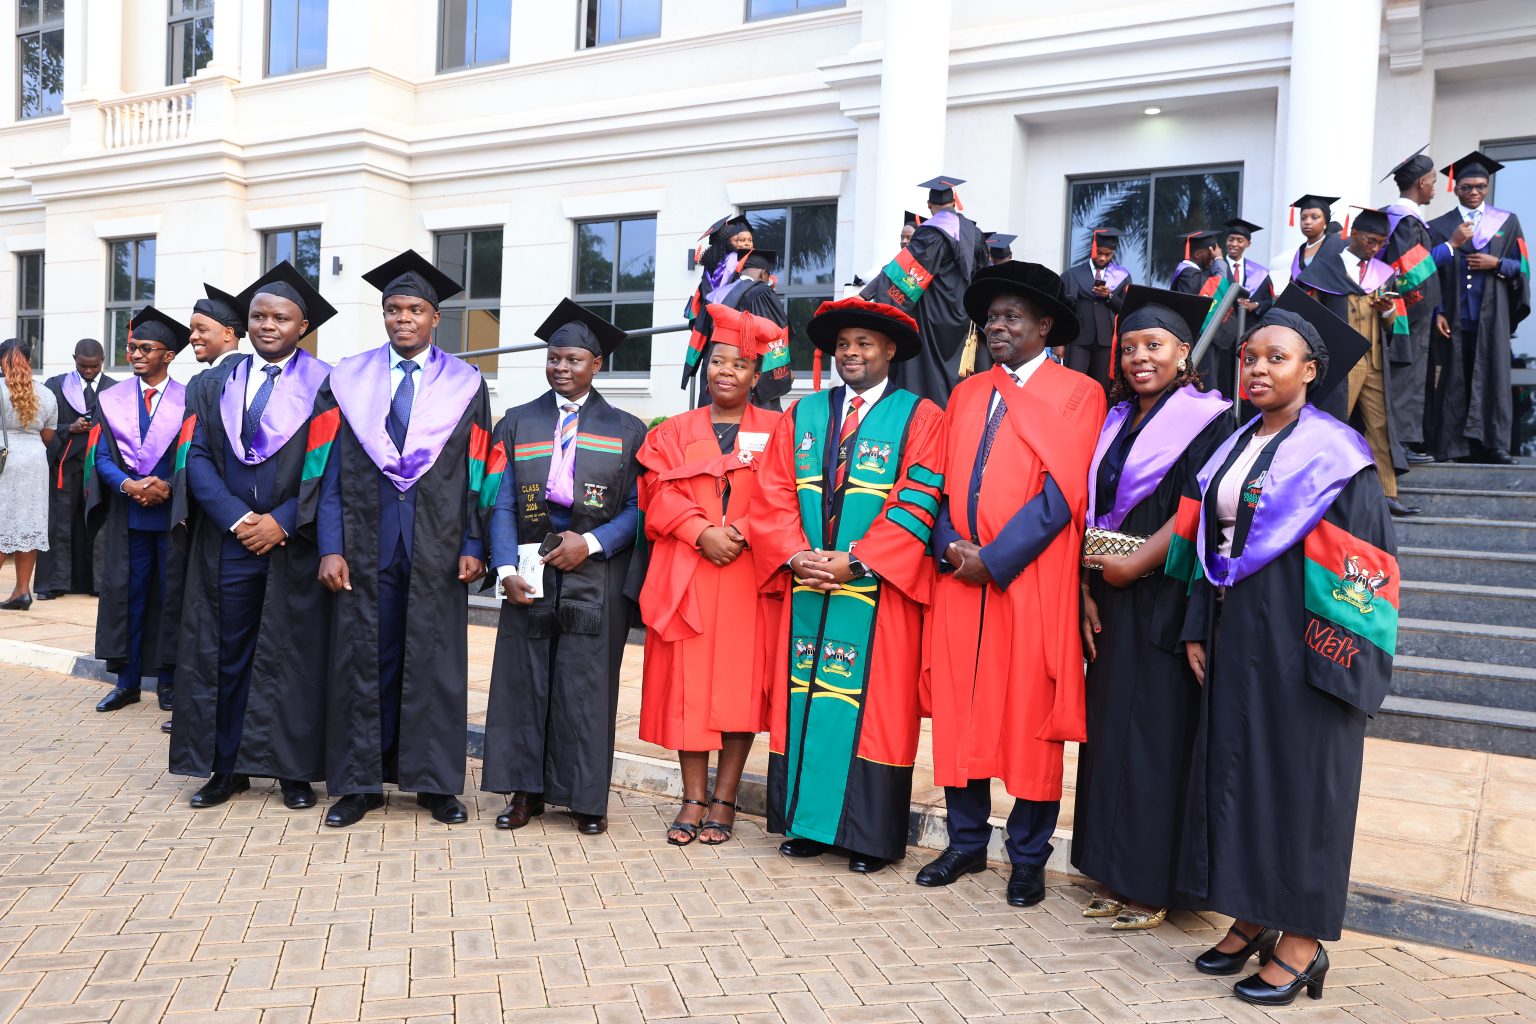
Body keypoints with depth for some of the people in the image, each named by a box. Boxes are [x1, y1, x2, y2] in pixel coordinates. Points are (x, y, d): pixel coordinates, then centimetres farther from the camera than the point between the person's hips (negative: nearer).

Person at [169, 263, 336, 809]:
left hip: (295, 541, -3)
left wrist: (282, 521, -14)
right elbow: (197, 457, 4)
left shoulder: (325, 385, -1)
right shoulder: (216, 383, 10)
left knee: (295, 656, 3)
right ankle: (227, 768, 19)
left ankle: (295, 770, 13)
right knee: (227, 653, 7)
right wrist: (236, 518, -10)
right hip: (228, 540, 3)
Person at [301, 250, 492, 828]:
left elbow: (477, 474, 3)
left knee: (435, 660, 4)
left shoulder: (464, 385, 6)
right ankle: (360, 783, 18)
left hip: (438, 548, 0)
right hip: (365, 545, 1)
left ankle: (436, 782, 17)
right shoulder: (348, 381, 7)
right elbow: (329, 471, 3)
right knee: (363, 659, 5)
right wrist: (330, 546, -5)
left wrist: (473, 544, -5)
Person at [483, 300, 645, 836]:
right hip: (531, 572, 2)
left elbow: (638, 507, 2)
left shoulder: (626, 430, 7)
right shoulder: (517, 423, 10)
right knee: (524, 680, 3)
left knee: (587, 686, 1)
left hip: (596, 576, -1)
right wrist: (506, 567, -9)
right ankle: (526, 790, 16)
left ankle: (586, 796, 13)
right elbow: (502, 503, 4)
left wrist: (592, 542, -13)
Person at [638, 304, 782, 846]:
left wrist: (740, 532, -16)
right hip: (686, 574, 1)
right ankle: (693, 798, 9)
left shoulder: (776, 431, 8)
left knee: (741, 683, 1)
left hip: (749, 574, -1)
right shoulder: (674, 432, 12)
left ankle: (724, 799, 10)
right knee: (687, 684, 1)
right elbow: (661, 495, 1)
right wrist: (703, 533, -14)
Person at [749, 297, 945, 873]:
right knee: (804, 696, 6)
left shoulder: (919, 416, 1)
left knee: (870, 703, 0)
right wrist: (796, 555, -9)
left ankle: (868, 834, 10)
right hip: (806, 586, 4)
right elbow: (773, 495, 7)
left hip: (878, 590, -4)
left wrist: (855, 562, -15)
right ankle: (808, 821, 17)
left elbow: (918, 501, -8)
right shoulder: (802, 414, 13)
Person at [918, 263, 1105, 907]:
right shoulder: (966, 394, 16)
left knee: (1030, 716, 2)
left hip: (1031, 580, -4)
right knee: (959, 708, 8)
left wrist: (994, 559, -14)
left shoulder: (1076, 393, 0)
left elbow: (1064, 491, -10)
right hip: (960, 577, 5)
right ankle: (966, 843, 22)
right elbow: (947, 483, 12)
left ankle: (1028, 858, 16)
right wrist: (951, 549, -5)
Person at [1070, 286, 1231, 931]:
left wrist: (1133, 565, -16)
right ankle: (1116, 877, 20)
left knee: (1155, 738, -3)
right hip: (1111, 602, 7)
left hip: (1164, 601, -7)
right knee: (1110, 732, 9)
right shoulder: (1117, 422, 14)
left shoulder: (1207, 420, -6)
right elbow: (1094, 512, 11)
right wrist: (1088, 593, 1)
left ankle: (1153, 889, 9)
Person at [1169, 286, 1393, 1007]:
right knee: (1233, 768, 9)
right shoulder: (1233, 448, 12)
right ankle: (1251, 917, 22)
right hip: (1233, 634, 7)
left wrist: (1335, 651, -18)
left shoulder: (1335, 452, -7)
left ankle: (1301, 940, 11)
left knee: (1297, 776, 0)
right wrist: (1197, 629, 8)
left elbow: (1363, 559, -12)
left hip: (1298, 639, -6)